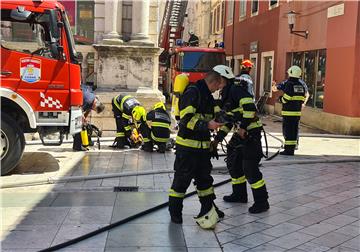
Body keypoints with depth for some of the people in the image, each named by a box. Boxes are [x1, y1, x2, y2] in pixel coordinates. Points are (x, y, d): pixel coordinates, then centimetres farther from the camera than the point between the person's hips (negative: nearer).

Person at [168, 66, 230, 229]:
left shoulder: (208, 96, 15)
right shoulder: (192, 92, -15)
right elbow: (186, 119, -23)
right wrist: (207, 125, -27)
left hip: (203, 145, 9)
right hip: (187, 144, -9)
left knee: (204, 177, 18)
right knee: (182, 179, 1)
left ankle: (208, 207, 31)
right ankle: (174, 211, 16)